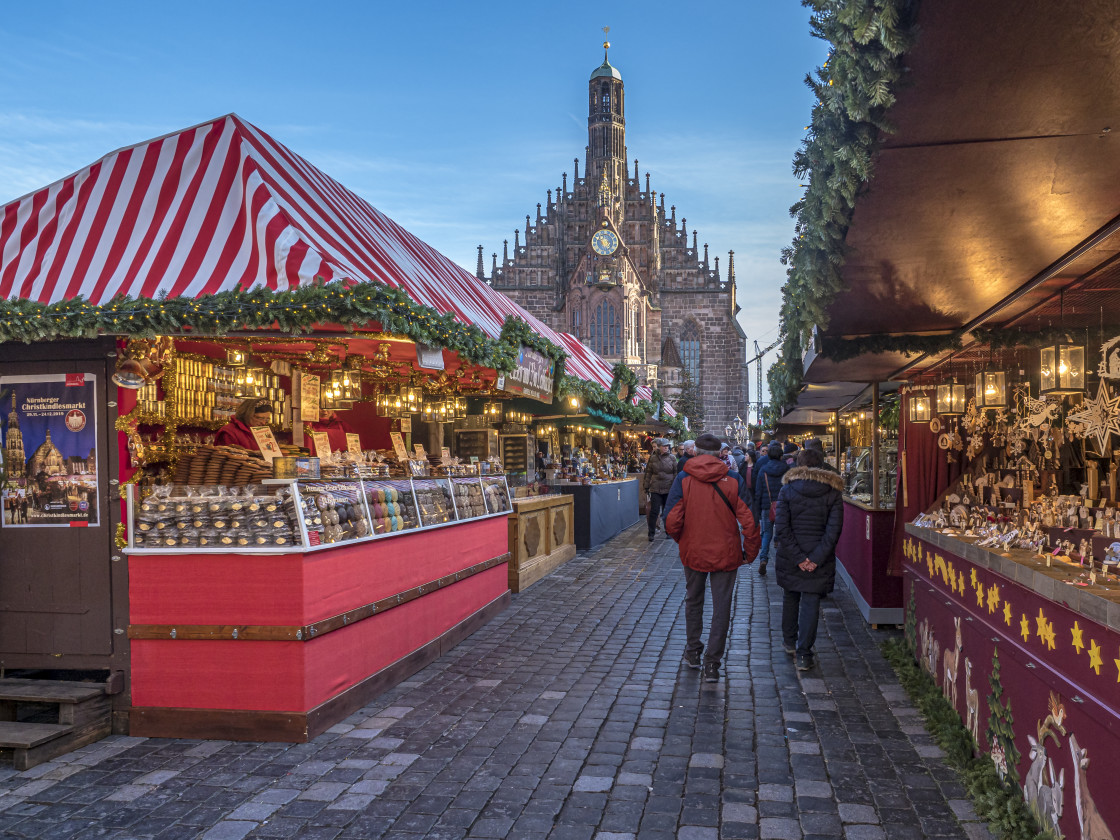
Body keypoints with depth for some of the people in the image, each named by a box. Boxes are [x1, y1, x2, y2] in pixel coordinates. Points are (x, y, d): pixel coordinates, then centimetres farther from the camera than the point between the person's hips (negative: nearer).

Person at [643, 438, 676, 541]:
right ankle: (651, 533, 2)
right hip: (655, 489, -1)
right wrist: (647, 487, 7)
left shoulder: (671, 458, 2)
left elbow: (676, 472, 7)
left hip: (668, 489, 1)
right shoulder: (653, 458, 2)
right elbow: (649, 473, 8)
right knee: (654, 511, -5)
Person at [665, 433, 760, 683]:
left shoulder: (683, 478, -9)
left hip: (693, 552, 1)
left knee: (693, 600, 22)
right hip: (726, 553, -1)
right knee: (721, 608, 8)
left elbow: (671, 520, -14)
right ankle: (712, 663, 7)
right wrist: (750, 552, 3)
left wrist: (682, 540, 6)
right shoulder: (733, 480, -8)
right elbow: (749, 521, -11)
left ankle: (693, 652, 34)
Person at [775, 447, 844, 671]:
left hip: (790, 558, 1)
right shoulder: (833, 492, -2)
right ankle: (804, 654, 1)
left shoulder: (787, 489, -4)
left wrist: (798, 557, -10)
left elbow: (781, 527, -11)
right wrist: (816, 557, -11)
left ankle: (790, 641, 35)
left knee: (790, 597, 20)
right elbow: (834, 529, -10)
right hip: (819, 558, -1)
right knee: (811, 602, 3)